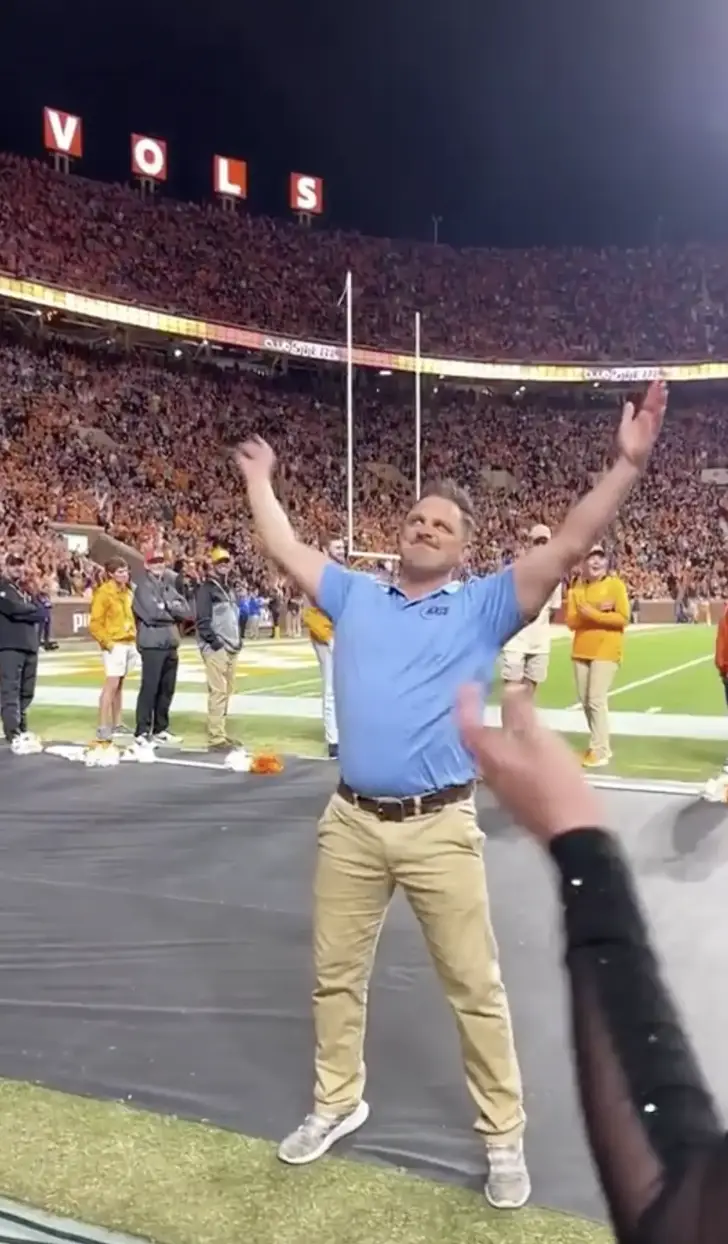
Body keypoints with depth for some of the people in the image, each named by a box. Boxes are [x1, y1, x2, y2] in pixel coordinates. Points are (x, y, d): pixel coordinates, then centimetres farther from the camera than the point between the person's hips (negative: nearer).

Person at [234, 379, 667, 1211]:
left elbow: (568, 547, -8)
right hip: (350, 822, 4)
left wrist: (627, 465, -15)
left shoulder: (485, 607, 0)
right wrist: (258, 480, 29)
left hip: (440, 827, -3)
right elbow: (285, 550, 20)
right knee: (336, 975, 17)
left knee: (475, 988, 7)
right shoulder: (355, 596, 10)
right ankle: (337, 1102, 40)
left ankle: (503, 1135, 26)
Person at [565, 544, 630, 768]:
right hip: (581, 650, 5)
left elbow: (623, 618, -11)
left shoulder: (615, 584, -4)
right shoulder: (577, 588, 8)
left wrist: (592, 614, -18)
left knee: (597, 699, -12)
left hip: (606, 650, -5)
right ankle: (601, 746, 21)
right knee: (585, 701, 8)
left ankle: (599, 751, -4)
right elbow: (571, 621, 0)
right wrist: (597, 610, -14)